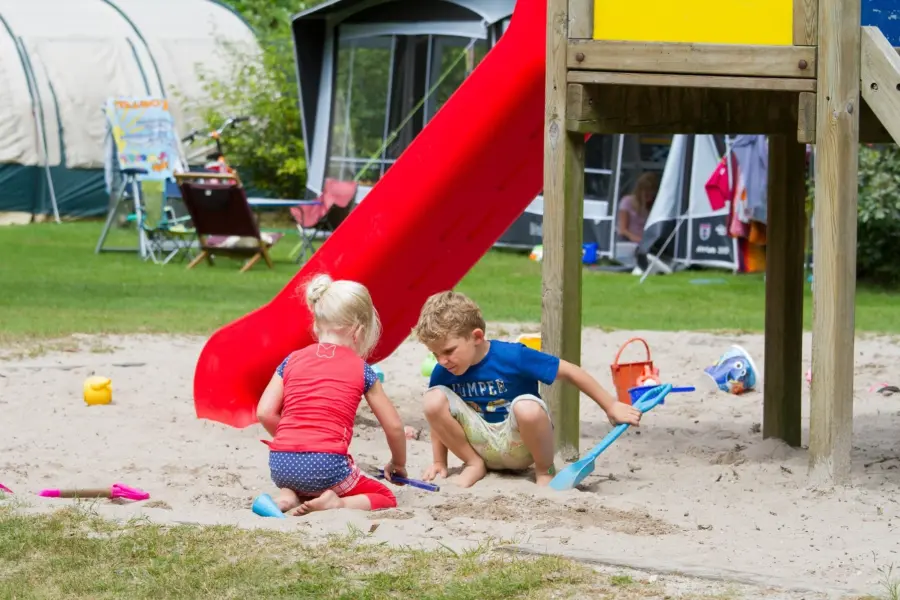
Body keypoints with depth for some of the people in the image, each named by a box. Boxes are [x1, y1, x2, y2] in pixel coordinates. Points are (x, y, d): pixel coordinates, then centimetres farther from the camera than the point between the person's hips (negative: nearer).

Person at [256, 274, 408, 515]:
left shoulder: (292, 360, 14)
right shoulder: (361, 369, 8)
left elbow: (265, 412, 6)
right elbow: (394, 426, 12)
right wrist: (398, 464, 30)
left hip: (280, 466, 4)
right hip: (325, 466, -4)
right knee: (386, 498, 16)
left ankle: (288, 496, 5)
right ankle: (336, 503, -13)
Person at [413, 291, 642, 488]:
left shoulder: (511, 357, -22)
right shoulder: (442, 373, -10)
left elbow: (569, 372, -15)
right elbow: (439, 417, 8)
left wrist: (611, 407, -11)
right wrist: (439, 463, 4)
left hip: (518, 445, -3)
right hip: (482, 445, 3)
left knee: (527, 407, -39)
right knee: (434, 399, -21)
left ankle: (545, 470, -9)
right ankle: (474, 464, 1)